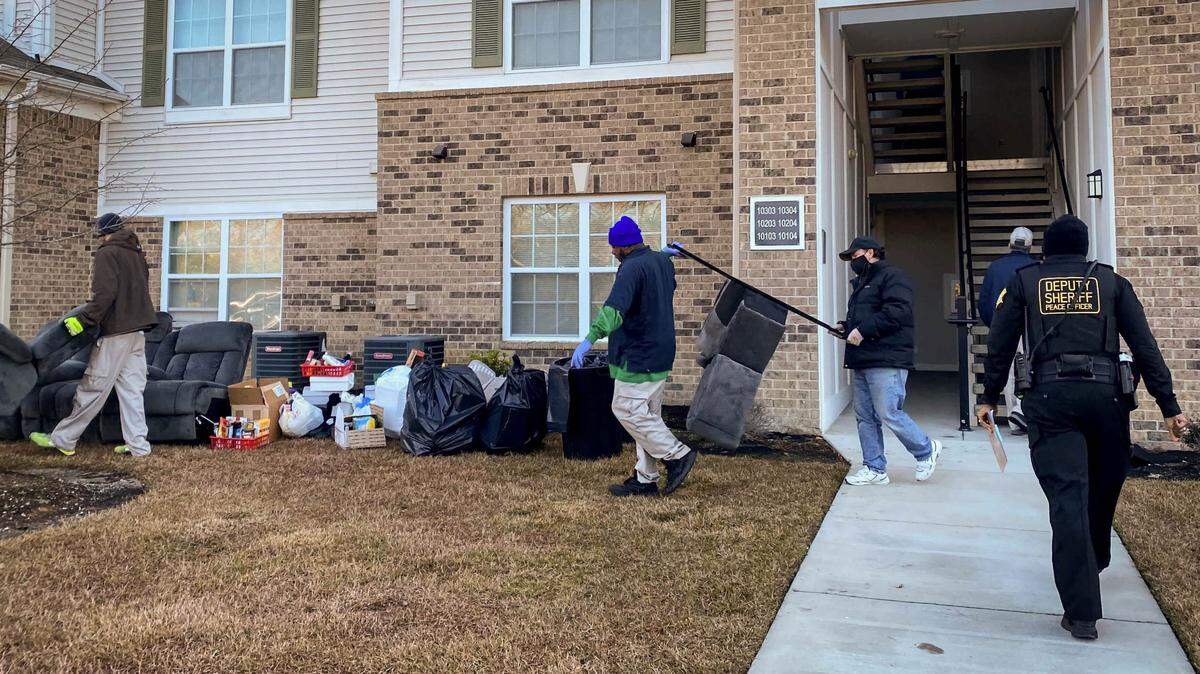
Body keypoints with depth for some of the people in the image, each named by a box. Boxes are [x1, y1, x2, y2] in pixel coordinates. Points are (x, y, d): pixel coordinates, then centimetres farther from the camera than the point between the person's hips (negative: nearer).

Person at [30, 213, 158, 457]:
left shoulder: (106, 254, -8)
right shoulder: (137, 253, 16)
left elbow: (104, 294, -19)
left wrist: (82, 319, -15)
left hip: (116, 331, -7)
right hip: (138, 330, 8)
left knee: (93, 387, -2)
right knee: (132, 389, 8)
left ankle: (63, 439, 6)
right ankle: (137, 444, 6)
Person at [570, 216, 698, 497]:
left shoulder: (631, 268, -17)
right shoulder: (663, 262, 12)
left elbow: (614, 308, -32)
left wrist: (589, 340, -40)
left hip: (638, 356, -10)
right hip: (661, 353, 10)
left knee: (627, 409, -5)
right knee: (646, 414, 12)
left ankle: (677, 455, -2)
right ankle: (645, 479, 15)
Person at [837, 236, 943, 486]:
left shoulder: (892, 277, -6)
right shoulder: (861, 282, 24)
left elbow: (897, 312, -20)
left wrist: (863, 329, -21)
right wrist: (847, 326, 12)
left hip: (886, 362, -10)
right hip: (862, 362, 10)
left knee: (888, 414, -10)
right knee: (865, 416, 7)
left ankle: (926, 450, 11)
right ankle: (874, 469, 13)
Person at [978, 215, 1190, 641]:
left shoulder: (1023, 282, 13)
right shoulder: (1111, 282, 13)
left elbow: (999, 345, 10)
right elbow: (1145, 347, 8)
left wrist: (989, 398, 18)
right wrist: (1169, 406, 9)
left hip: (1050, 397, -1)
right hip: (1105, 393, 1)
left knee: (1067, 498, -5)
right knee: (1104, 488, 21)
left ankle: (1082, 612, -9)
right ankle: (1093, 564, 41)